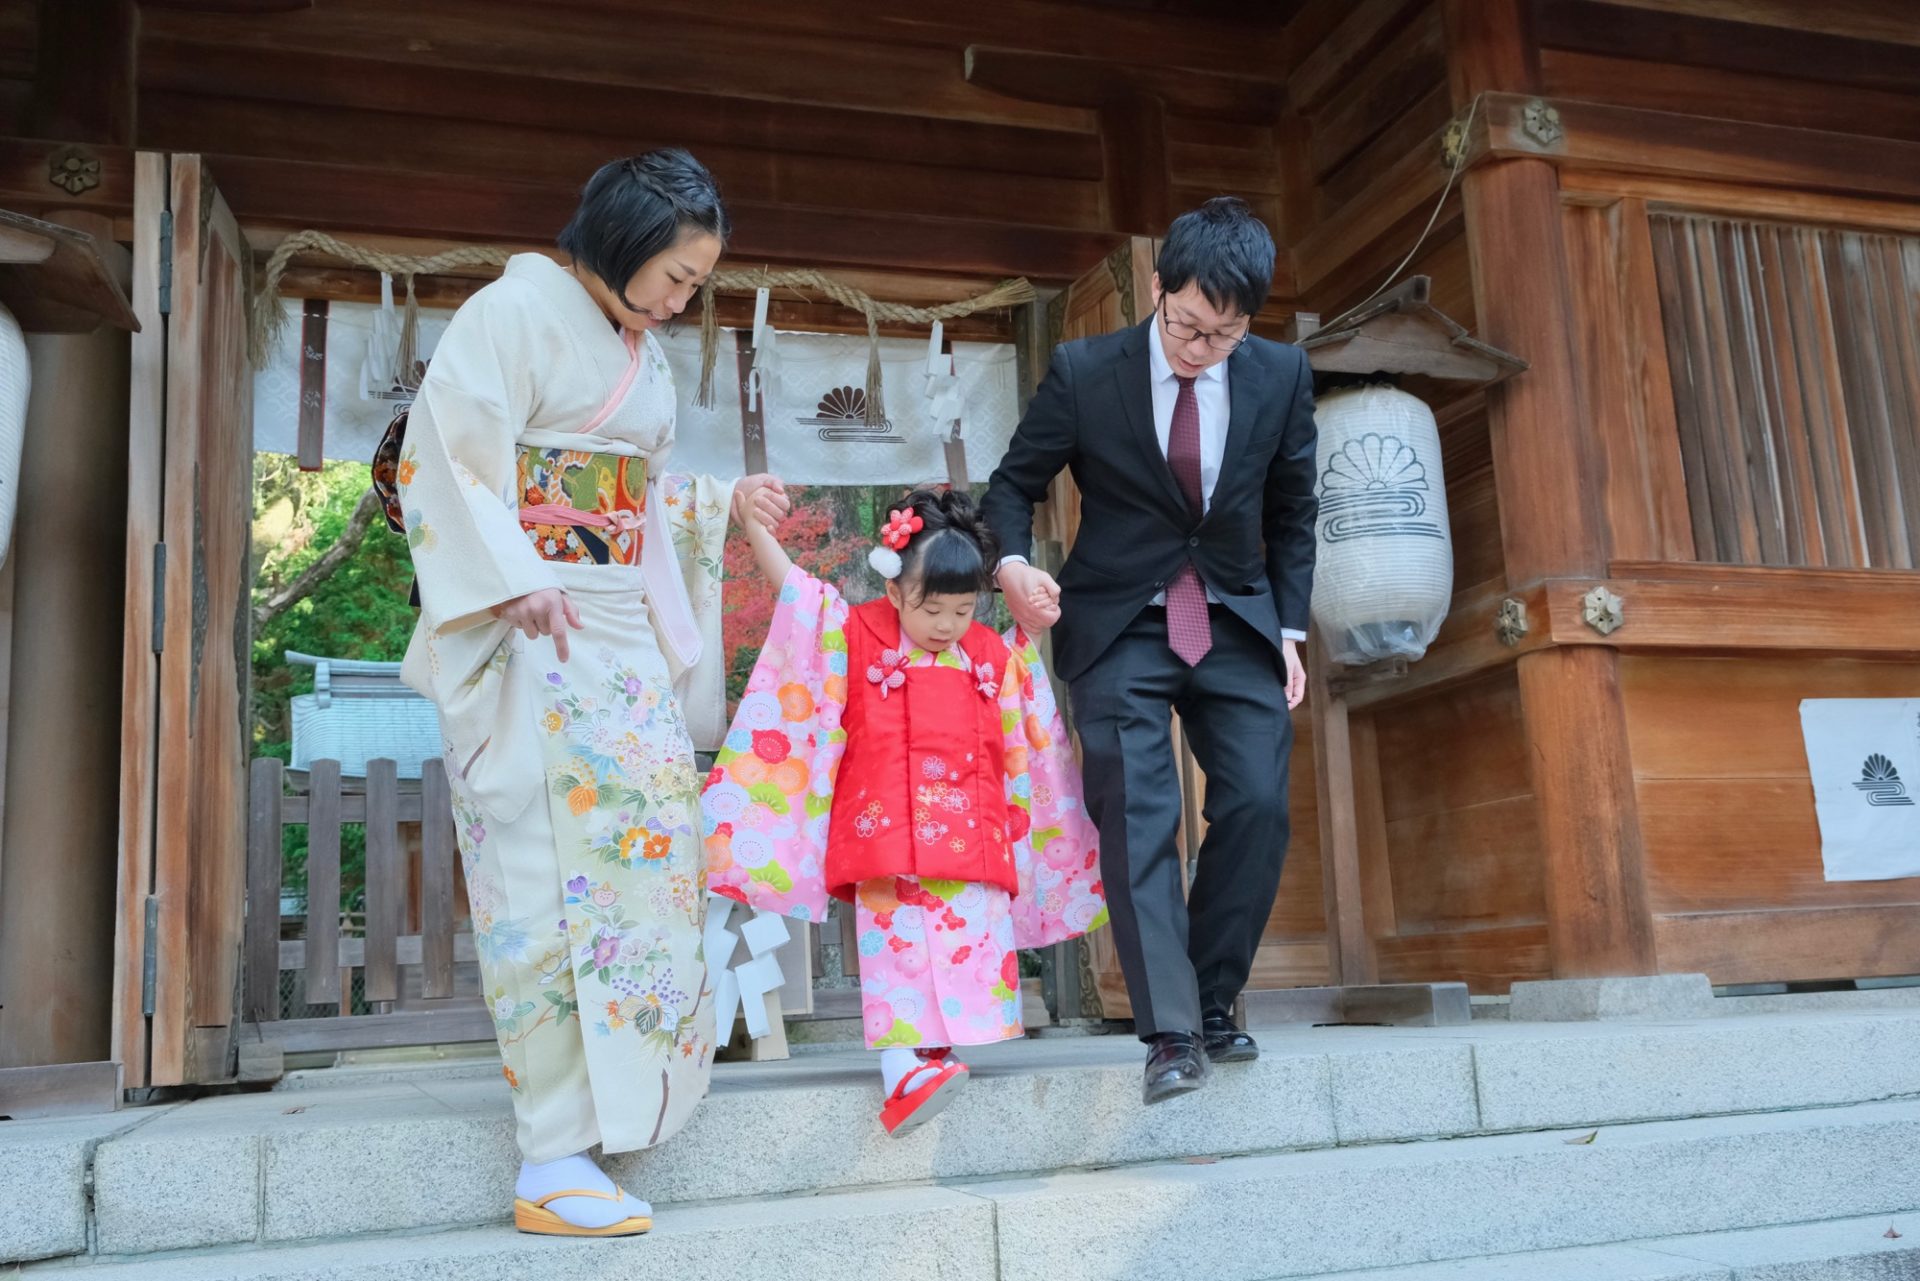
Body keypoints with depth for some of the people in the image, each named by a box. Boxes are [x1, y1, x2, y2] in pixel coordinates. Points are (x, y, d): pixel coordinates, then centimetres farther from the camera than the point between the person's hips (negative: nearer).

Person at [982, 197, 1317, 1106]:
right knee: (1136, 815, -12)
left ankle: (1214, 1002, 10)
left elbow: (1291, 513, 8)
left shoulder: (1282, 375, -3)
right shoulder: (1084, 372, -10)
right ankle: (1171, 1030, -8)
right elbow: (1015, 484, 1)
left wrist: (1289, 629, 3)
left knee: (1258, 806, -8)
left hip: (1237, 623, 2)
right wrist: (1014, 563, -18)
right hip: (1120, 628, -2)